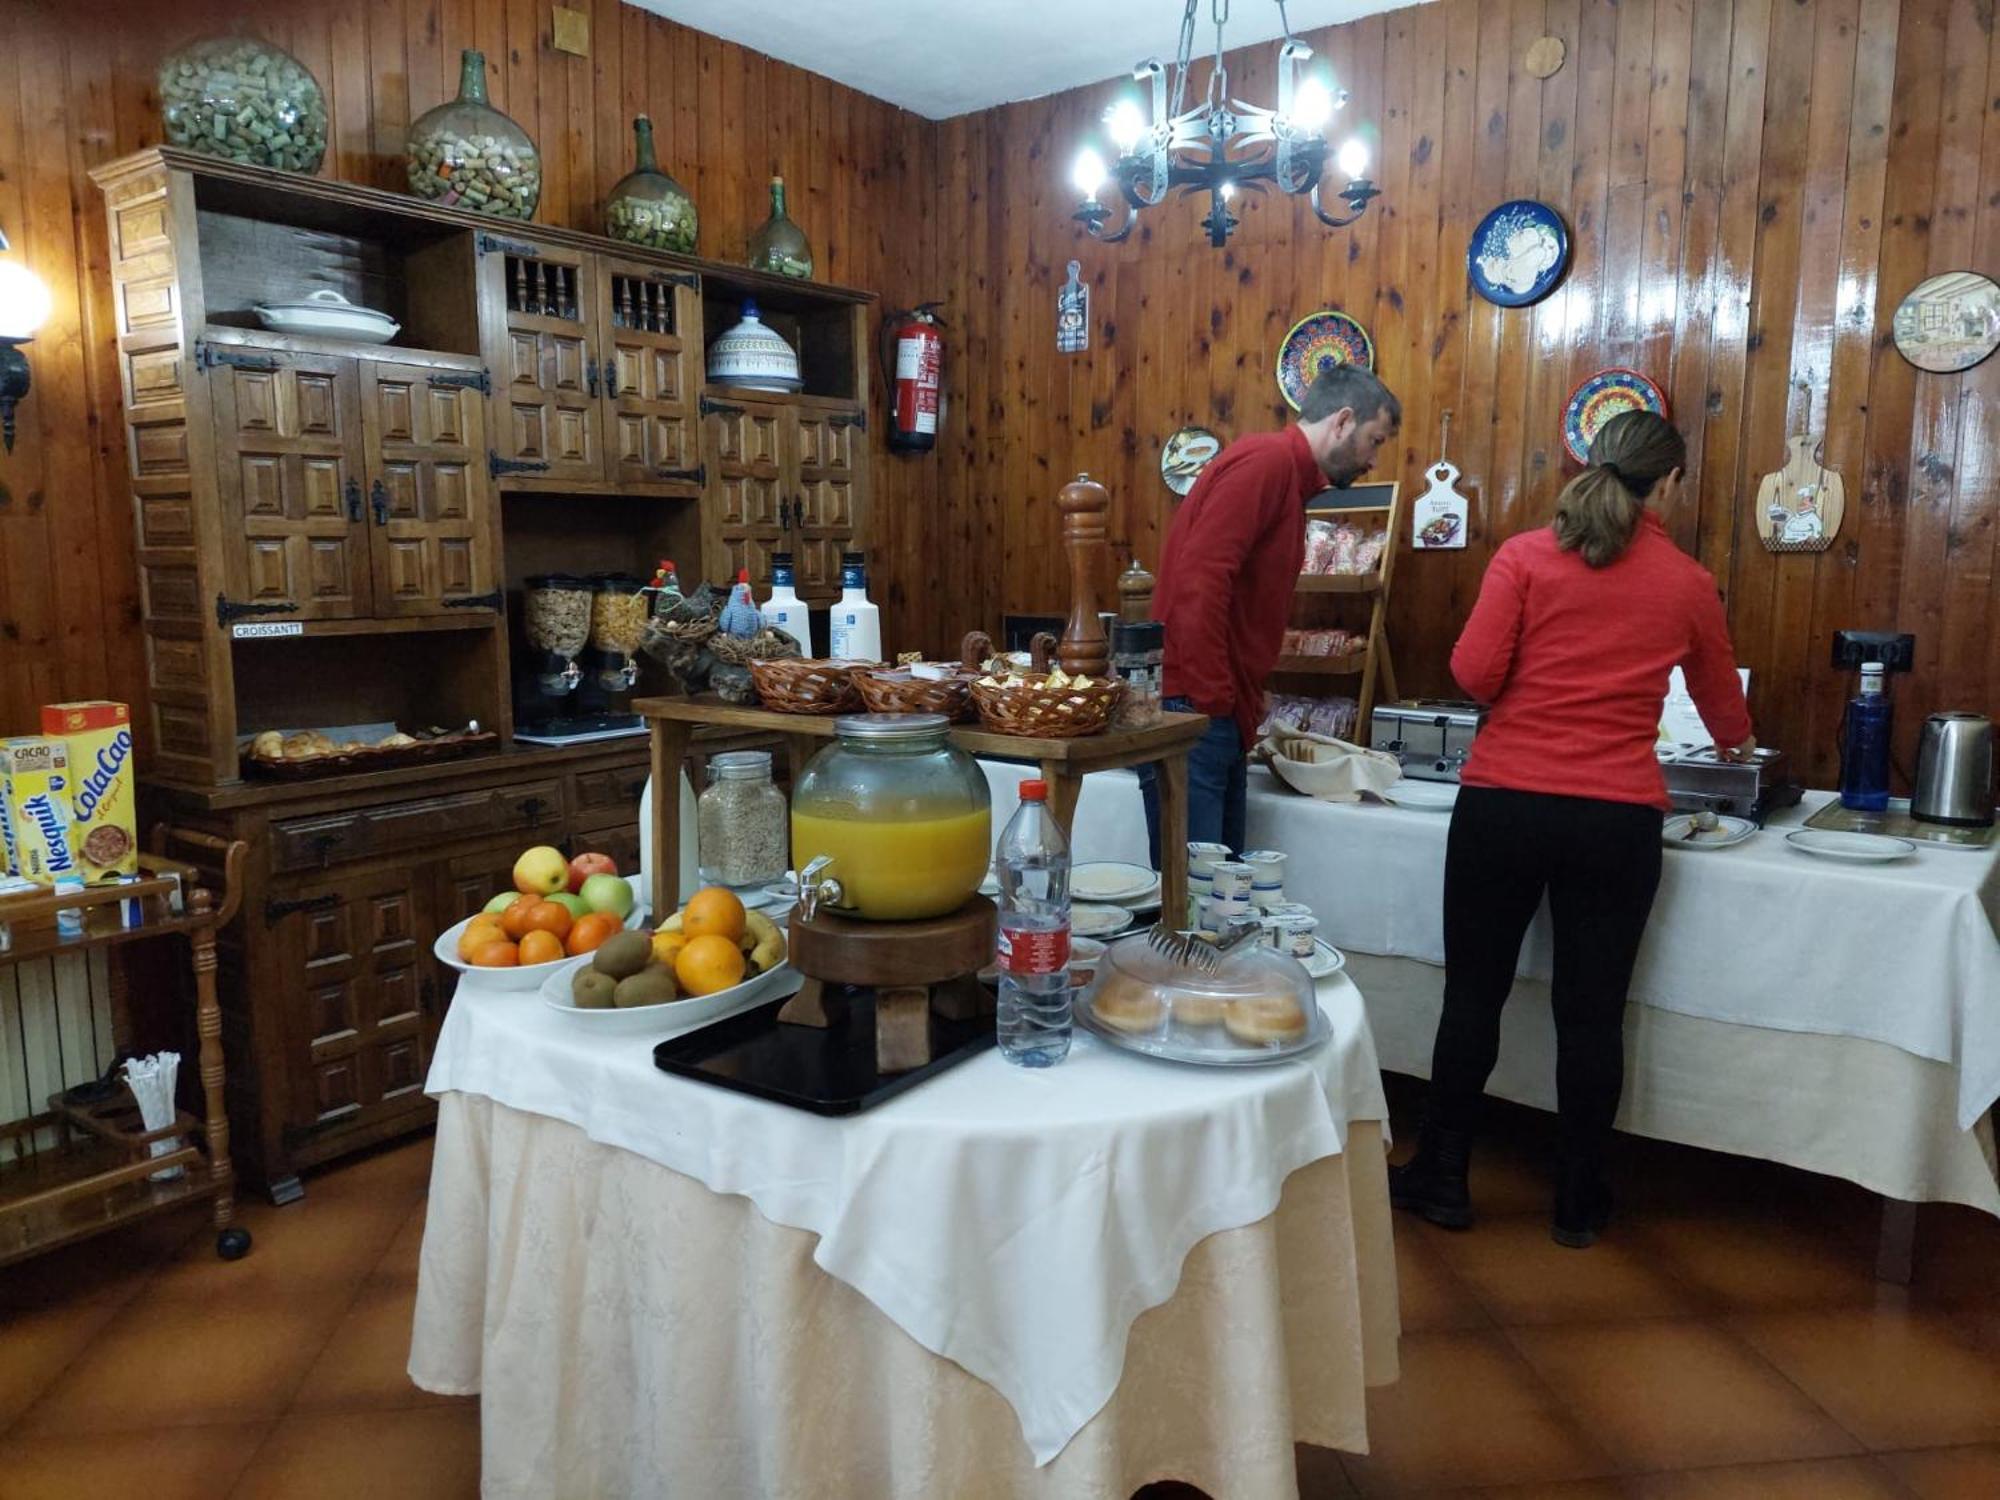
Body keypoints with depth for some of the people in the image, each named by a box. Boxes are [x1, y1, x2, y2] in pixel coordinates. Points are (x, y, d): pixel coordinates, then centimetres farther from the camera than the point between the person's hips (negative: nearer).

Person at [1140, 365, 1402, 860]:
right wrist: (1211, 702, -18)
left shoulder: (1289, 479, 22)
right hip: (1191, 713, -10)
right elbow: (1199, 581, -21)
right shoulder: (1266, 459, -9)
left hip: (1221, 716, 10)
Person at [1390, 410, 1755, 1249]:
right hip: (1617, 819, 1)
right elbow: (1723, 704, 23)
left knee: (1472, 996, 10)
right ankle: (1579, 1204, 24)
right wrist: (1738, 748, 46)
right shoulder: (1688, 585, 8)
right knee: (1591, 1014, 10)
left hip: (1502, 802, -1)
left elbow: (1473, 670, -8)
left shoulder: (1525, 555, 1)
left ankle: (1441, 1180, 21)